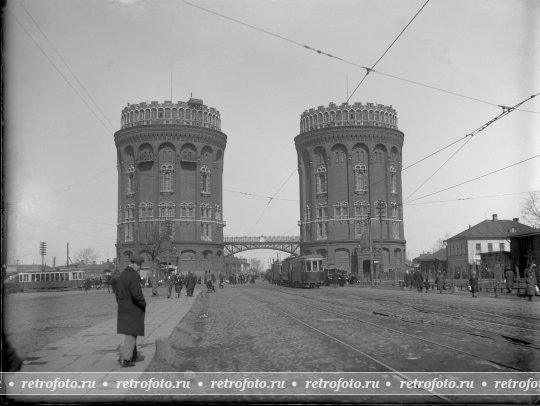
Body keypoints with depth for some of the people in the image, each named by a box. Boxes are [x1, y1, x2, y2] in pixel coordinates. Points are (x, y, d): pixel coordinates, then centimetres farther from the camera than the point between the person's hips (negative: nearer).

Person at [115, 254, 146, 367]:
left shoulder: (122, 275, 9)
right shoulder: (133, 276, -21)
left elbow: (117, 292, 16)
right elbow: (137, 294, -26)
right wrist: (144, 304, -10)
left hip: (123, 309, 9)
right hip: (134, 309, -9)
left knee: (130, 332, 17)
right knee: (131, 334, -3)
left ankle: (133, 356, 26)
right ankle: (124, 358, -5)